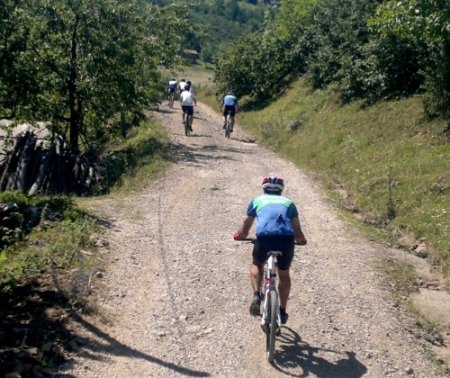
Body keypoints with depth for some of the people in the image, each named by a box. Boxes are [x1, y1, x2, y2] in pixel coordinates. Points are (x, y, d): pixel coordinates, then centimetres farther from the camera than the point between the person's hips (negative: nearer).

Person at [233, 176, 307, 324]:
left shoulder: (257, 200, 28)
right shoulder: (288, 202, 30)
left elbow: (245, 229, 34)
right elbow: (297, 230, 30)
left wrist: (239, 235, 55)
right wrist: (301, 240, 51)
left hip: (264, 236, -1)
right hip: (286, 238, 1)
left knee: (257, 265, 29)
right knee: (284, 274, 25)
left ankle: (256, 295, 9)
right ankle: (282, 311, 30)